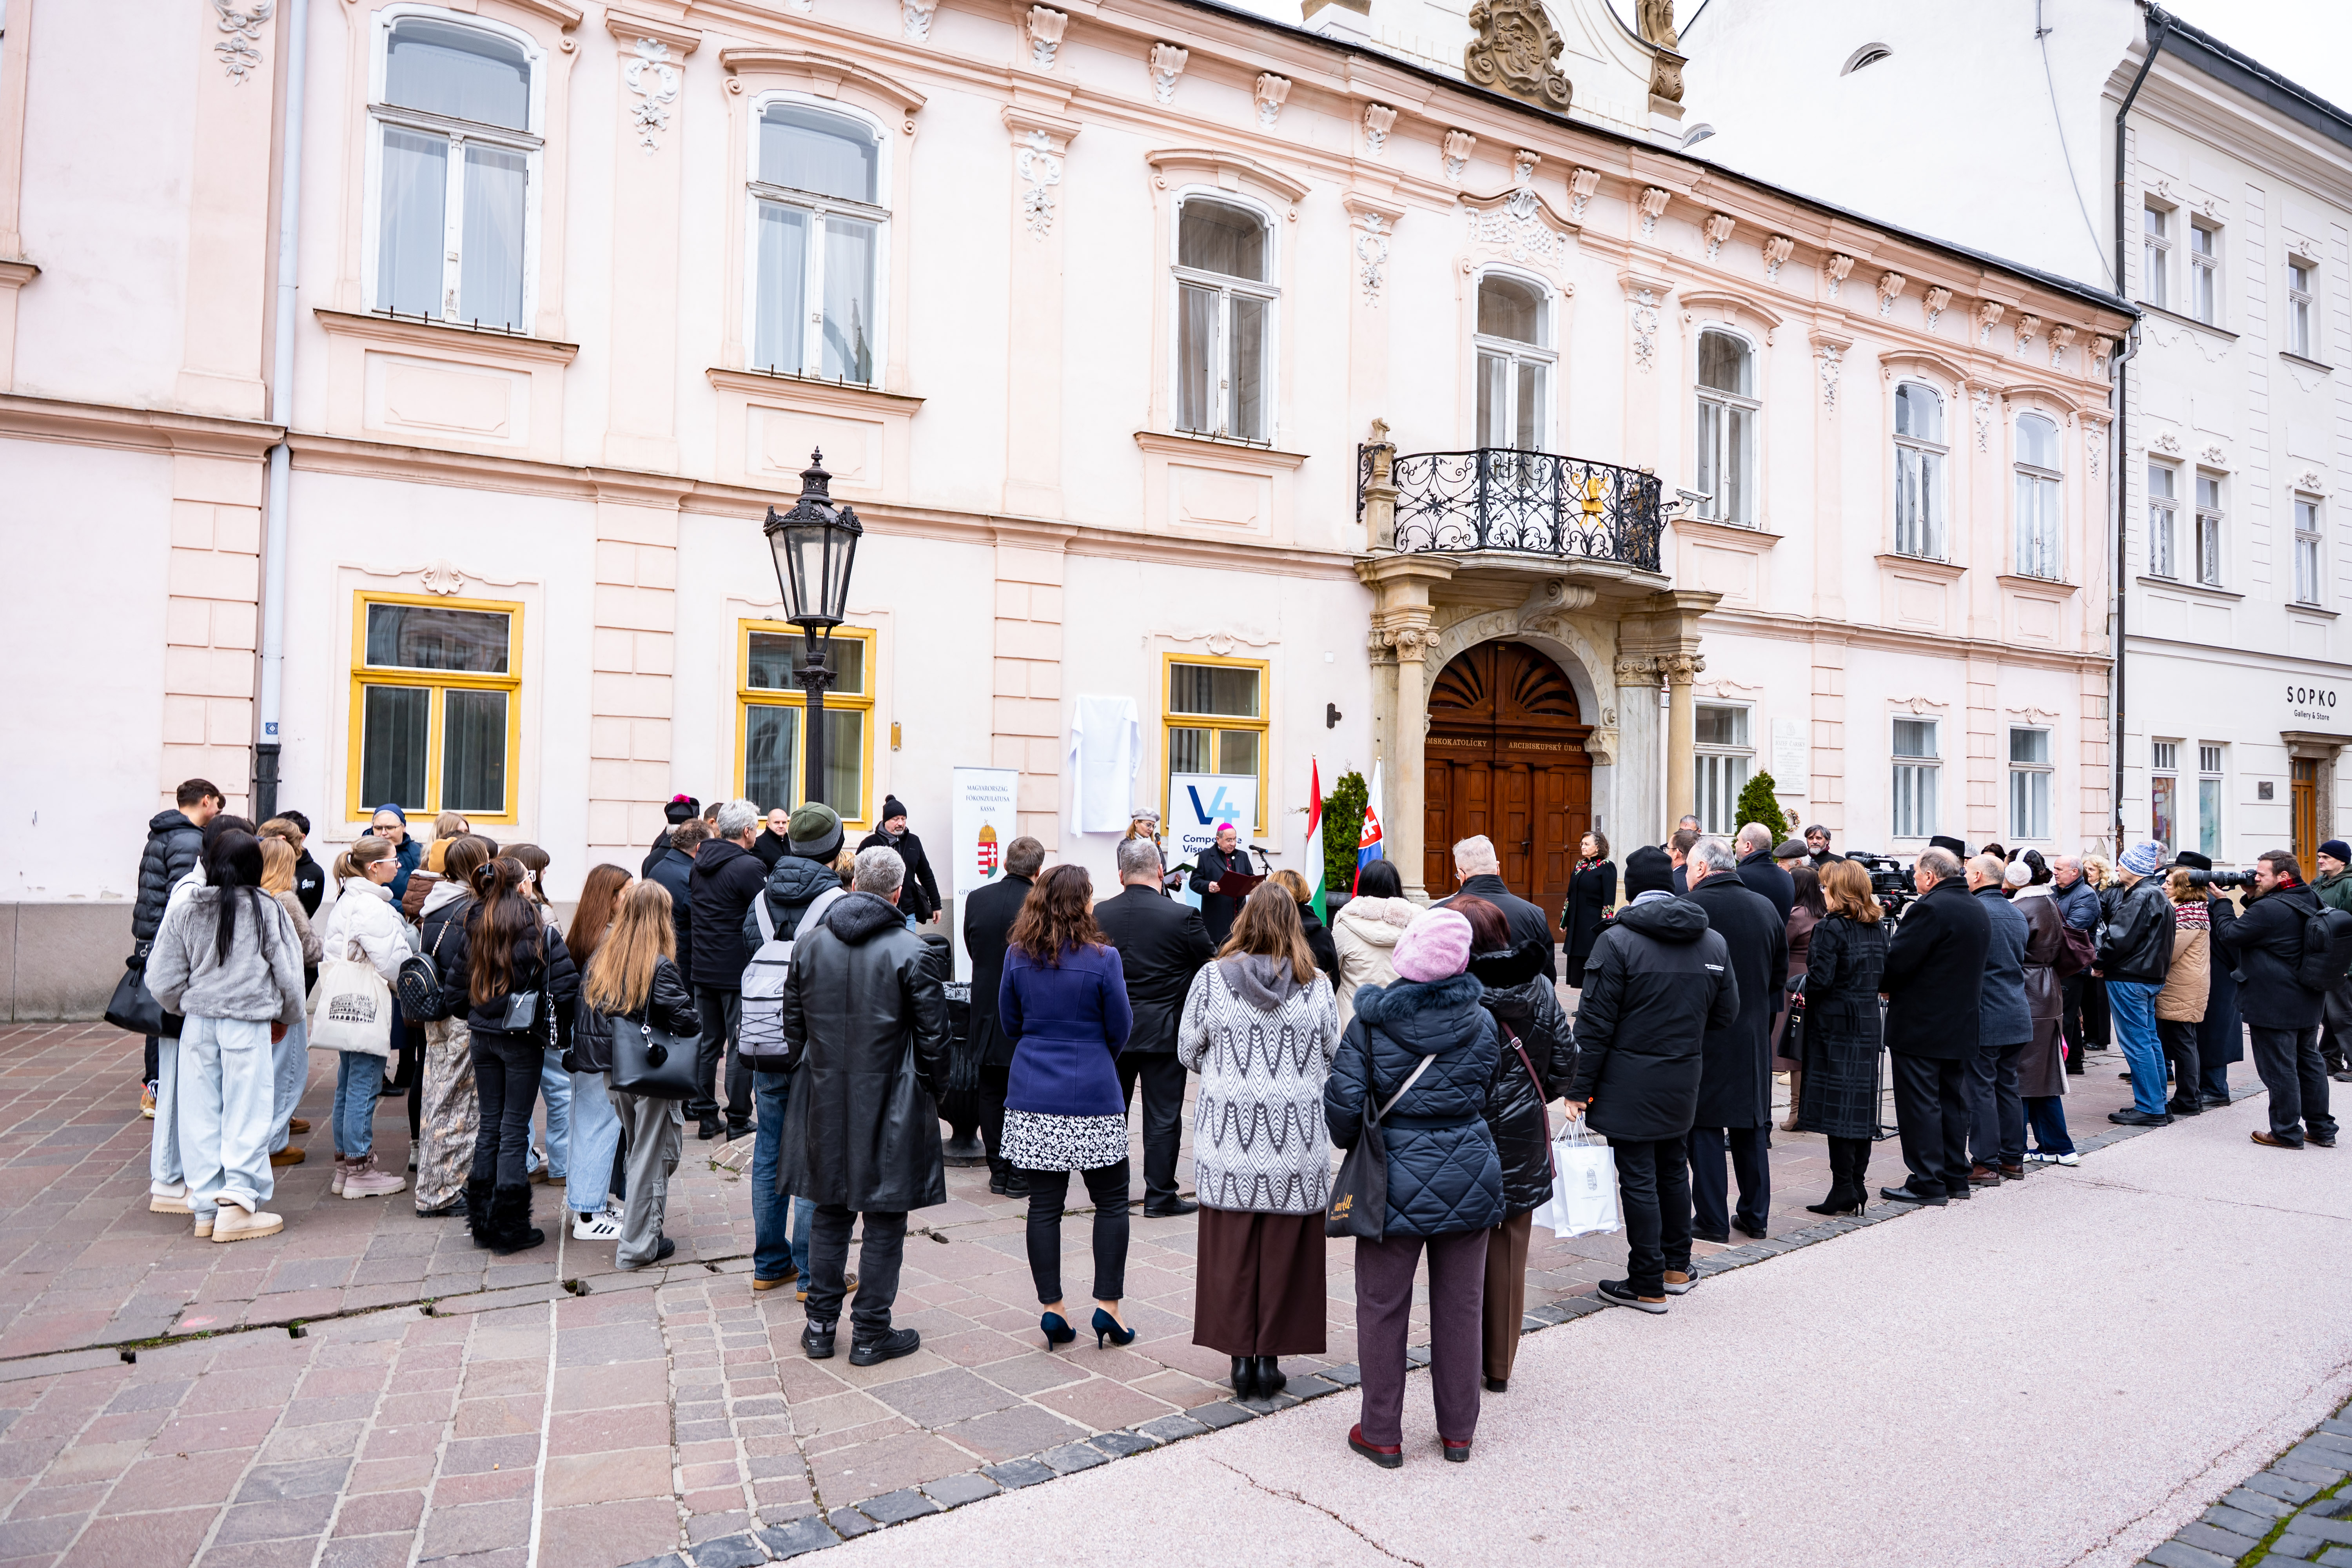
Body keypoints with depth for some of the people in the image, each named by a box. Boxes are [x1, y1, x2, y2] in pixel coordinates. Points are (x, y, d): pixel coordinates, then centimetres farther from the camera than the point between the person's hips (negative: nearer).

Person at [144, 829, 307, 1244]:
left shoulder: (183, 911, 2)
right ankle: (237, 1203, -1)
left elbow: (162, 981, 3)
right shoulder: (267, 911, -6)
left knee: (200, 1113, 9)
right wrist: (286, 1018, 16)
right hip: (248, 1024, -3)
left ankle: (206, 1208, 16)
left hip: (197, 1024, 4)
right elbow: (289, 976, -2)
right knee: (246, 1112, 2)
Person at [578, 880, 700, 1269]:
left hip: (611, 1070, 7)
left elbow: (585, 1008, 6)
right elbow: (687, 1022, -18)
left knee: (637, 1148, 21)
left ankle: (641, 1229, 30)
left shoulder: (600, 956, 1)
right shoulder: (659, 967, -19)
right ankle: (638, 1246, 9)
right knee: (654, 1154, 4)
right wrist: (697, 1020, 3)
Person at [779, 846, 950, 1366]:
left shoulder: (809, 941, 2)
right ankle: (871, 1335, 14)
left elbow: (793, 1022, 9)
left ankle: (820, 1327, 24)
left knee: (830, 1215, 16)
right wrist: (935, 1091, 5)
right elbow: (933, 1033, -9)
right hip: (890, 1104, -4)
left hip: (825, 1101, 5)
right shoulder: (911, 951, -13)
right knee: (884, 1223, 6)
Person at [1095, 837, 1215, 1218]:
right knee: (1163, 1115, 5)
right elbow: (1211, 966, -6)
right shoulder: (1182, 916, -15)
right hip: (1164, 1031, -4)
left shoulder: (1099, 915, -6)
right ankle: (1160, 1197, 10)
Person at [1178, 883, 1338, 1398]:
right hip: (1297, 1142, 0)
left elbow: (1188, 1053, 4)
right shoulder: (1317, 986, -3)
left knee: (1232, 1251, 9)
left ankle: (1240, 1355, 14)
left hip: (1229, 1135, 0)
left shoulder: (1211, 979, -4)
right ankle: (1269, 1357, 14)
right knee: (1283, 1251, 9)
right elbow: (1333, 1058, 5)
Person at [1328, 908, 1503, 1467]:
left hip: (1398, 1178, -3)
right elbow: (1485, 1093, 6)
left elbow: (1344, 1098, -11)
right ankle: (1458, 1431, 26)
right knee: (1460, 1307, 14)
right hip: (1470, 1177, 3)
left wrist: (1351, 1142, 7)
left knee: (1383, 1308, 10)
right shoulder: (1483, 1022, -2)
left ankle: (1382, 1435, 19)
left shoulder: (1371, 1022, -10)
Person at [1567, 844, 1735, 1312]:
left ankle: (1647, 1286, 8)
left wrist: (1580, 1089, -9)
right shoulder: (1713, 943, 3)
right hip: (1684, 1081, 6)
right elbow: (1727, 1014, 10)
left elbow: (1596, 1023, -14)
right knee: (1673, 1170, 20)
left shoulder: (1617, 940, -14)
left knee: (1639, 1180, 1)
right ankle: (1677, 1267, 32)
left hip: (1630, 1084, -6)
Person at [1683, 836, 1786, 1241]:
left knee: (1704, 1125, 2)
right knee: (1753, 1124, 14)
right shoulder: (1766, 907, 6)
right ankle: (1755, 1216, 22)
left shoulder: (1691, 907, -14)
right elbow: (1780, 974, 13)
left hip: (1702, 1034, -6)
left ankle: (1712, 1219, 6)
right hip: (1754, 1036, 6)